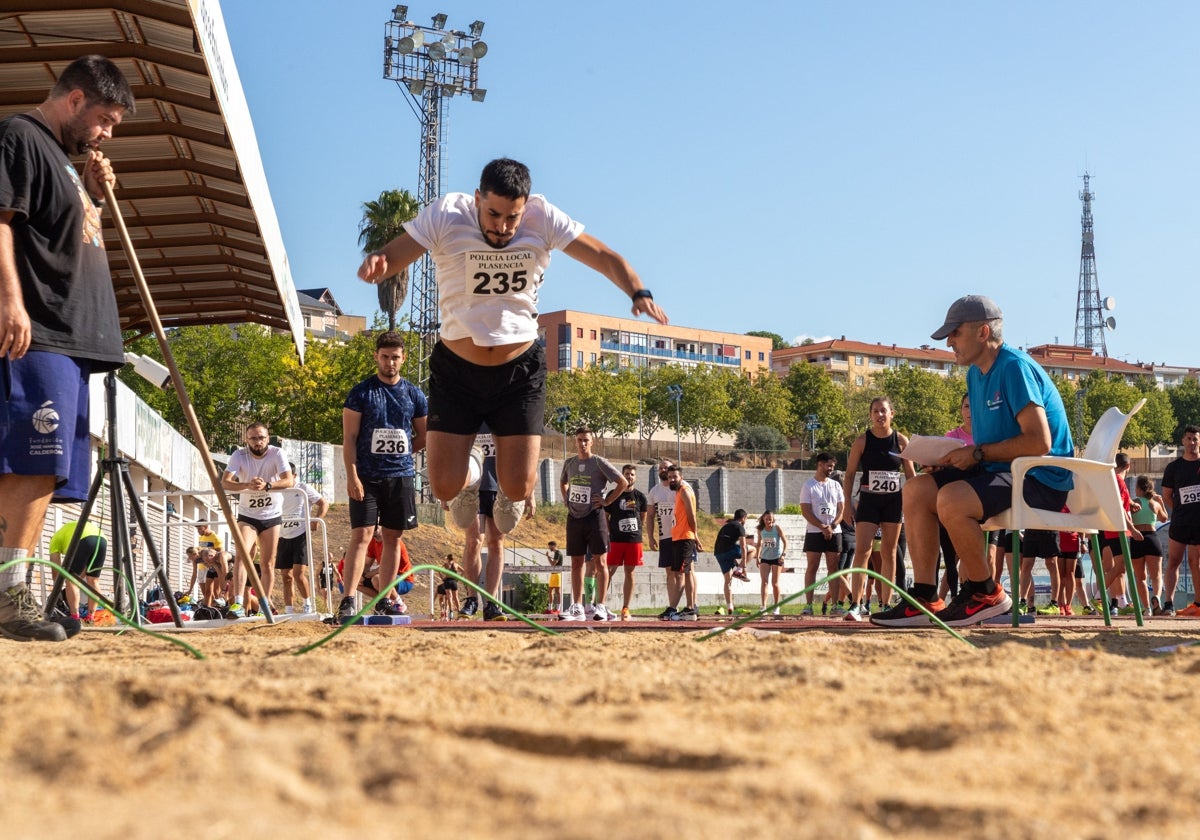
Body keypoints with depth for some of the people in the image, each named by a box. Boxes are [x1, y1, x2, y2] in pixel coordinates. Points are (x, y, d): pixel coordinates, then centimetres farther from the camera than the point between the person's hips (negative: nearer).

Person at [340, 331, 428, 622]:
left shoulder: (414, 395, 9)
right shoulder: (361, 393, 0)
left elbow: (424, 436, 20)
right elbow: (349, 438, -4)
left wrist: (399, 455, 9)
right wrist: (352, 476, -13)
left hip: (400, 476, 4)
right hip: (367, 477, -4)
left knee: (393, 538, 6)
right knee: (361, 535, -11)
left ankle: (385, 600, 13)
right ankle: (347, 600, -15)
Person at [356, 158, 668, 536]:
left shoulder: (543, 219, -13)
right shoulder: (445, 215, -17)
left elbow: (605, 257, -11)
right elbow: (390, 257, -22)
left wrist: (638, 292, -30)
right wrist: (376, 263, -47)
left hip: (520, 369, 1)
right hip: (456, 368, 0)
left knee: (520, 487, -5)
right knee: (445, 487, -5)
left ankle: (508, 493, 36)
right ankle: (469, 482, 35)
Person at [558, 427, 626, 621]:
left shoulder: (599, 463, -5)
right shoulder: (569, 463, 10)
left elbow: (623, 483, -6)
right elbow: (563, 483, 30)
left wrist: (607, 501, -8)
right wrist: (567, 501, 15)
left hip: (595, 516, -5)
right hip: (574, 518, 5)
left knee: (600, 562, -4)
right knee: (576, 563, 6)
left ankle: (601, 606, -3)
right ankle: (577, 607, 10)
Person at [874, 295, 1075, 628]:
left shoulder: (1014, 368, -15)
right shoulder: (976, 373, 14)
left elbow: (1038, 442, -24)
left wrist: (976, 453, -17)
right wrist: (956, 456, 0)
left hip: (1040, 479, -10)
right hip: (1003, 473, 10)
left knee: (951, 499, -31)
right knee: (916, 490, -3)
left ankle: (985, 594, -11)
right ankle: (923, 598, -5)